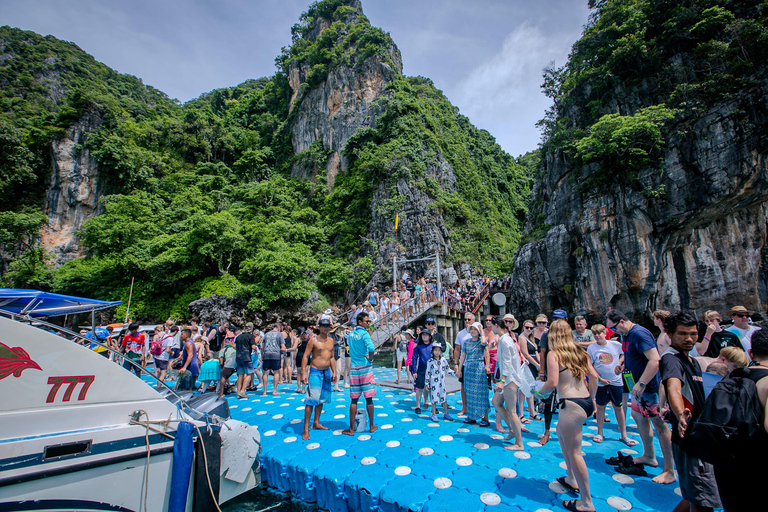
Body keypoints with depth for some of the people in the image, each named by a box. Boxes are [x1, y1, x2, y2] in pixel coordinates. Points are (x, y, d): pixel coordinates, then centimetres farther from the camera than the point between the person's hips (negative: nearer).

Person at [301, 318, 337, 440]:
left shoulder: (331, 340, 9)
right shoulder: (313, 340, -9)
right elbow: (305, 356, -11)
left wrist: (334, 372, 13)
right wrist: (303, 373, -18)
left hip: (327, 372, 6)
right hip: (315, 371, -6)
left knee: (322, 398, 13)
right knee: (311, 399, -8)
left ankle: (316, 423, 27)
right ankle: (306, 428, 0)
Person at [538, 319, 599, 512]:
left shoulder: (553, 354, -12)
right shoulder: (579, 352, 8)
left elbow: (553, 382, -19)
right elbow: (594, 376, 10)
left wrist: (541, 391, 0)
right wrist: (591, 399, 20)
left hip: (571, 405, -9)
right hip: (585, 402, 9)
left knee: (574, 452, 5)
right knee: (561, 434, 29)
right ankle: (571, 479, 42)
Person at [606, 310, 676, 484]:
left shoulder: (639, 333, -22)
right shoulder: (627, 335, 7)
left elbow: (655, 360, -29)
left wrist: (641, 383, -30)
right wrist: (623, 364, 5)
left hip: (651, 387, -10)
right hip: (639, 387, 10)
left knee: (660, 425, -1)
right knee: (638, 417, 20)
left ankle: (669, 472, 11)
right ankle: (649, 457, 37)